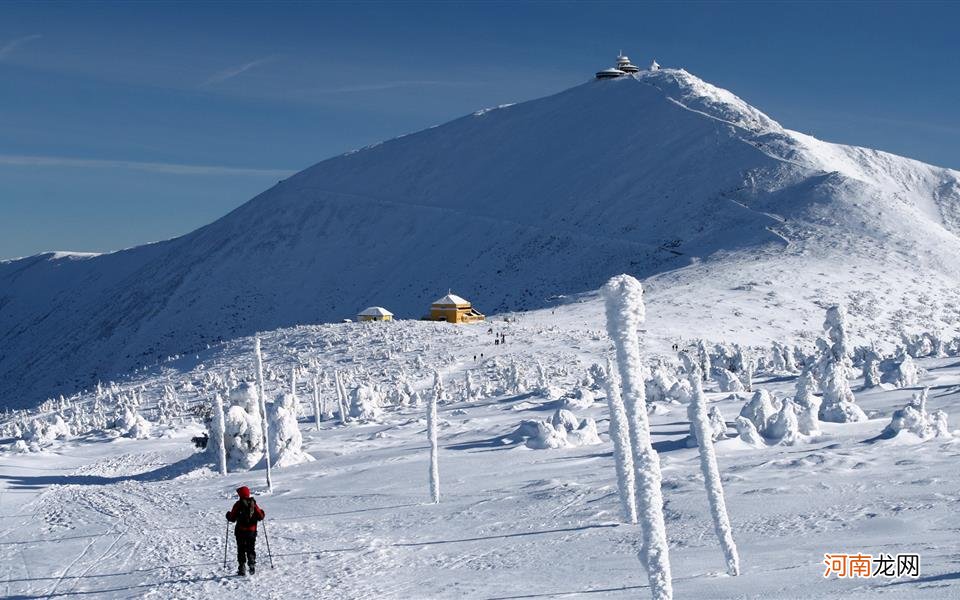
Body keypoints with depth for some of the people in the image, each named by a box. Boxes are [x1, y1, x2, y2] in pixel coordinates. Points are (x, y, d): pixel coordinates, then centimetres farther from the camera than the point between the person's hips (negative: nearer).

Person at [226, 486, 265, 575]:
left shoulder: (238, 504, -9)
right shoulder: (253, 504, -2)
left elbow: (232, 518, -7)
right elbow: (260, 516, 1)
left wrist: (228, 515, 14)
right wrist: (262, 513, 23)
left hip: (240, 531, -2)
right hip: (252, 531, 2)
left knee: (241, 550, 6)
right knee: (251, 549, 14)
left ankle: (242, 568, 0)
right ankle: (252, 565, -1)